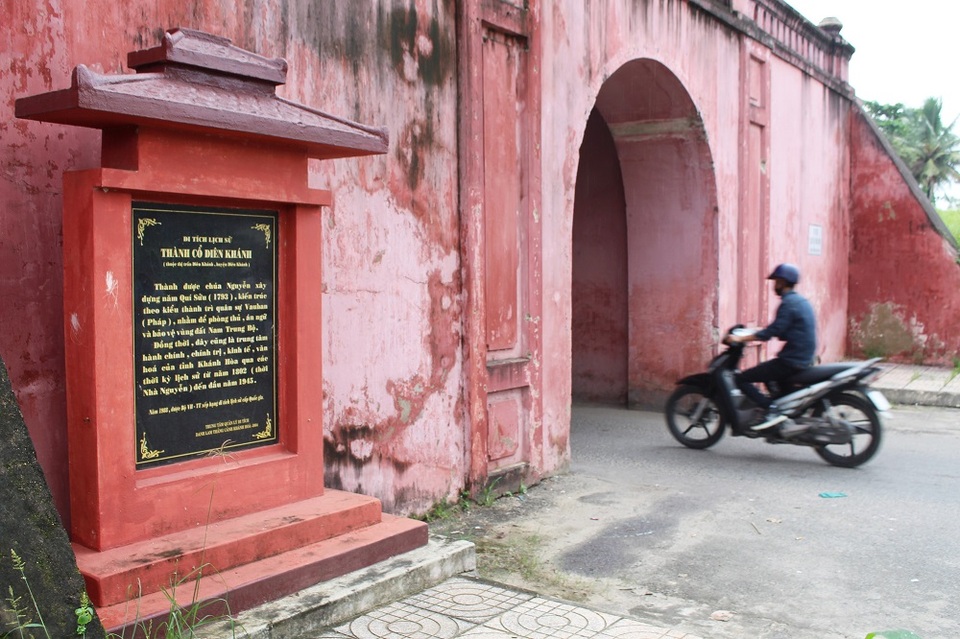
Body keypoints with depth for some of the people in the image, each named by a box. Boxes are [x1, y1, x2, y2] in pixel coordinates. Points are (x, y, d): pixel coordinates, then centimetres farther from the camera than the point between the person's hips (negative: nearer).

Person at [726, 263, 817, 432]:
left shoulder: (788, 303, -14)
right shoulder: (801, 301, 15)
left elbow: (773, 331, -21)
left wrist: (741, 339, -18)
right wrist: (756, 333, 22)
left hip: (791, 361, -10)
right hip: (804, 359, 10)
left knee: (742, 379, -9)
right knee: (765, 372, 34)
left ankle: (771, 410, -20)